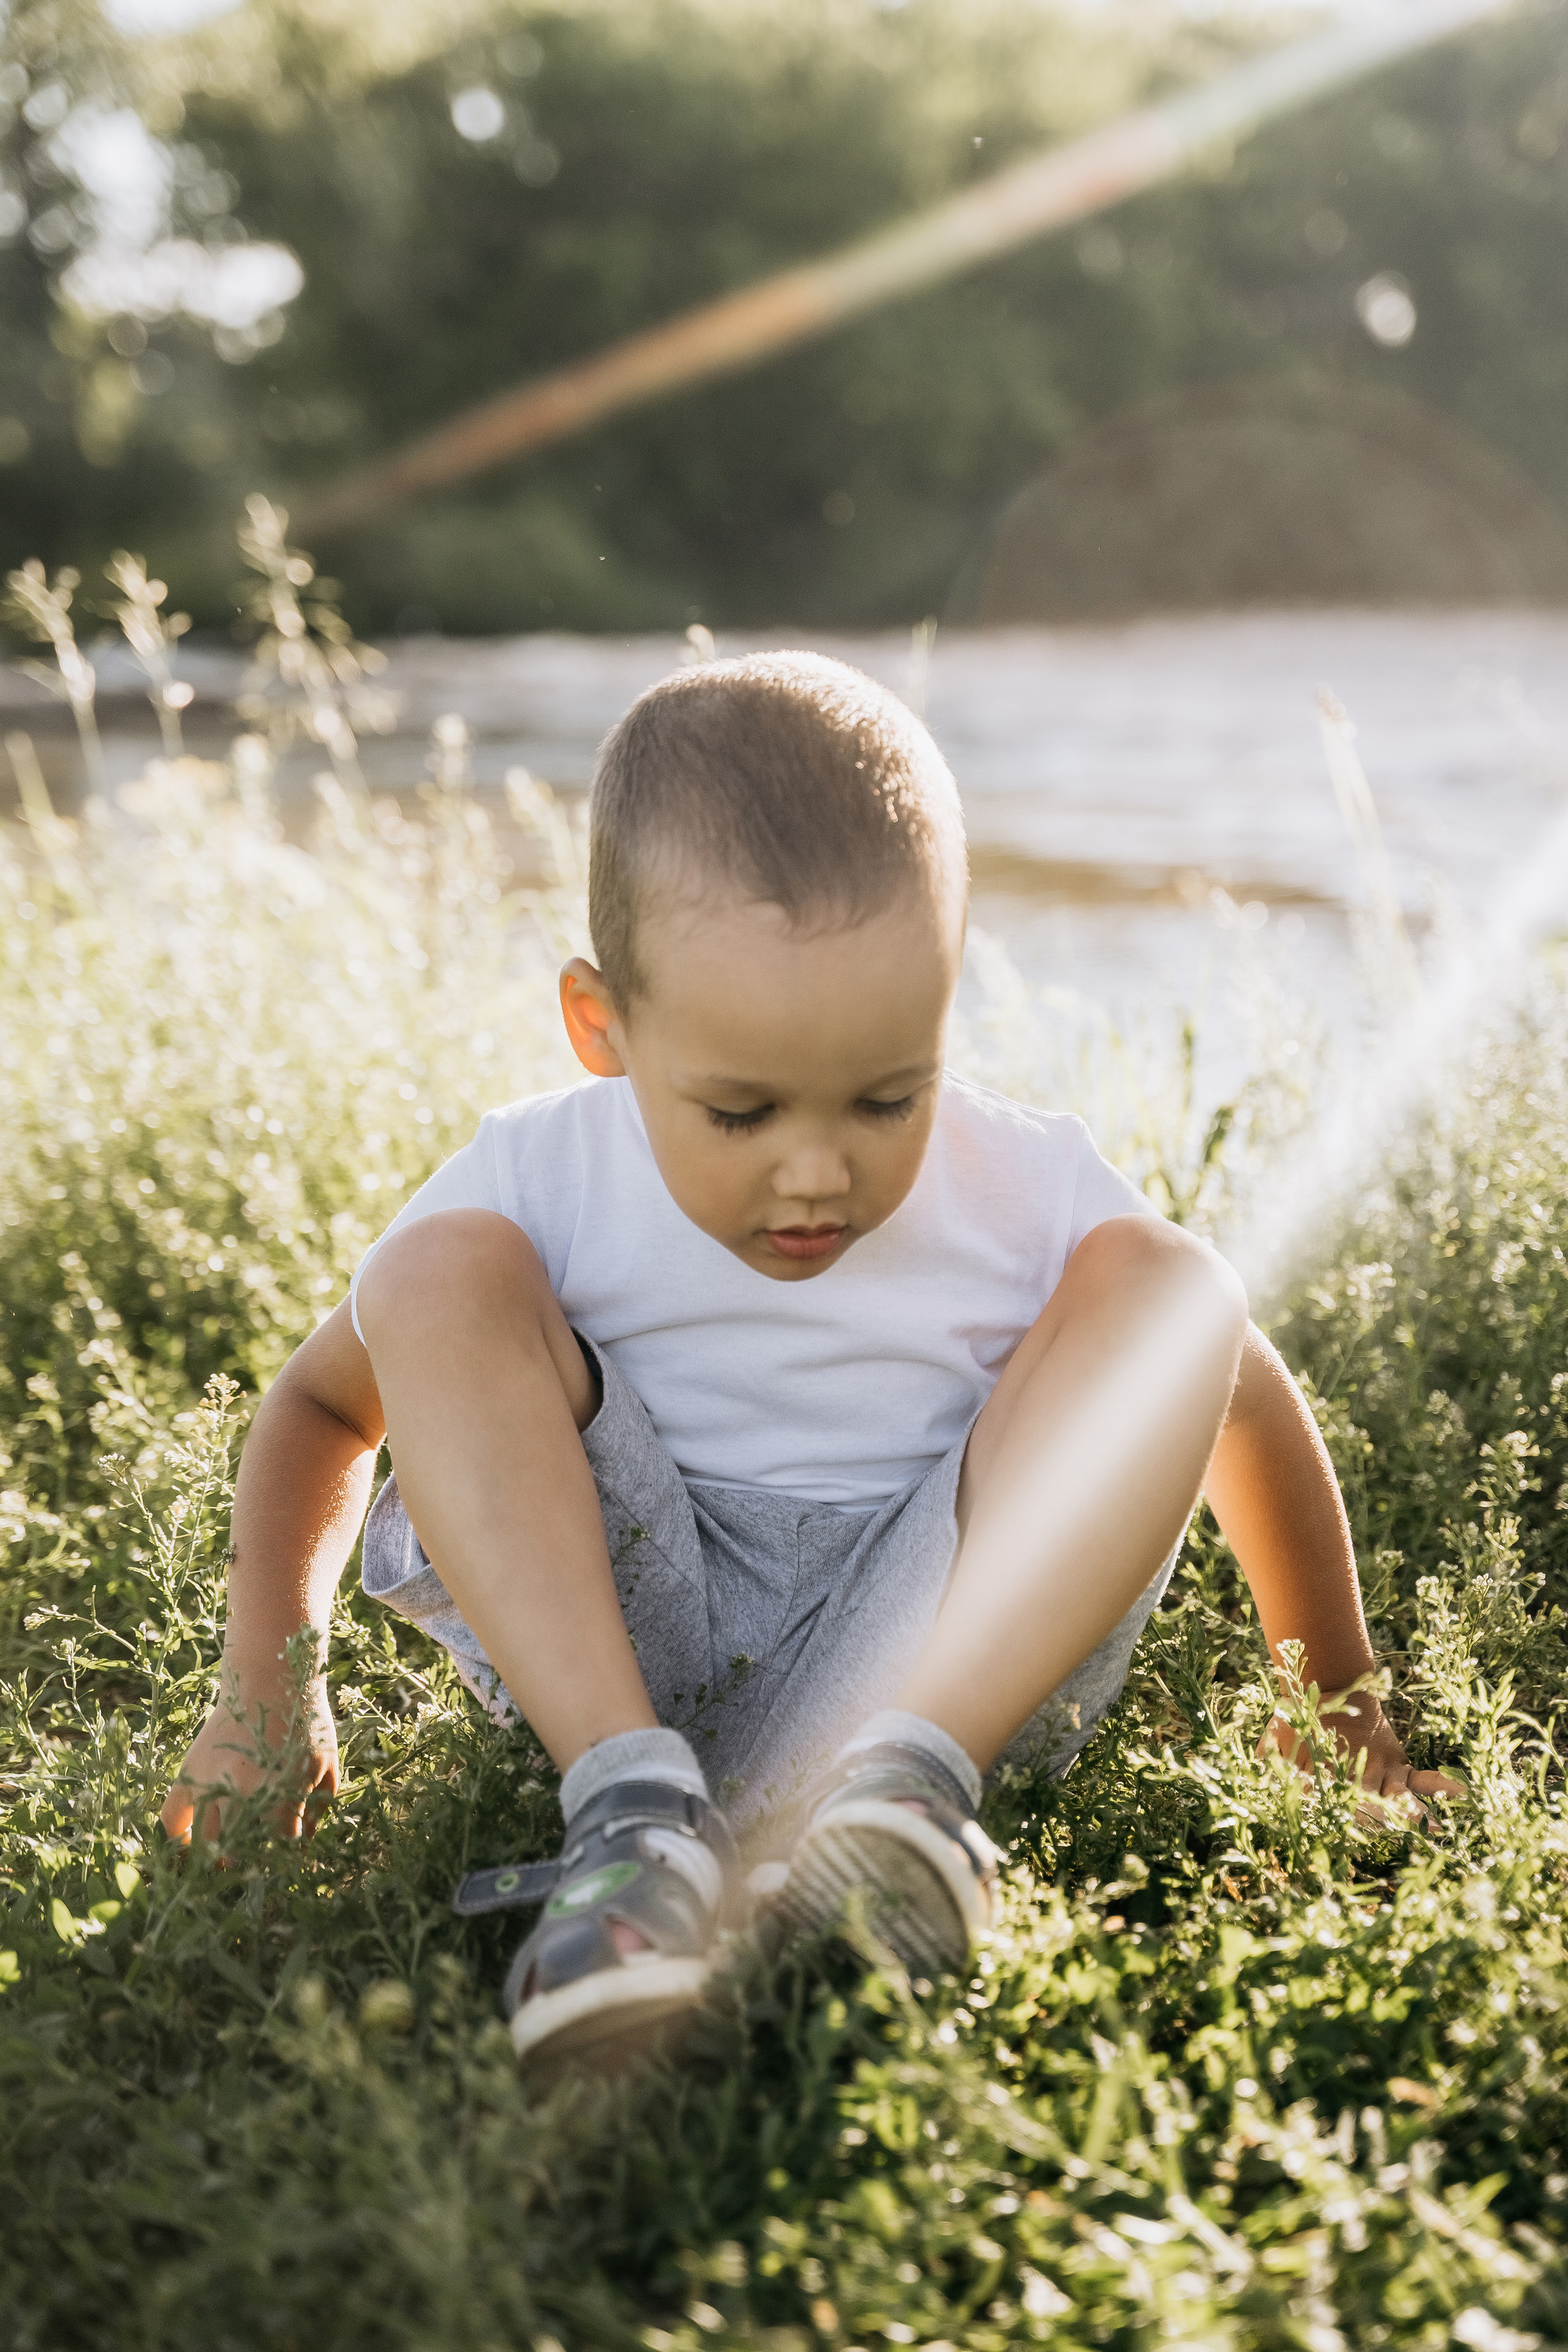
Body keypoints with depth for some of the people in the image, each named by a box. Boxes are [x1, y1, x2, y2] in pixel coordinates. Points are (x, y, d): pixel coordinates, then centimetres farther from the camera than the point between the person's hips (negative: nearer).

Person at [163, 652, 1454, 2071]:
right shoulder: (542, 1191, -8)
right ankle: (635, 1810, -30)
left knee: (1160, 1286, -17)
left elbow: (1247, 1404, 8)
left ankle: (916, 1769, -30)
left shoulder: (1027, 1200, -8)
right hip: (603, 1654, 0)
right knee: (438, 1279, -20)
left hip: (933, 1643, 0)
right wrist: (267, 1688, -2)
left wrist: (1343, 1702, 14)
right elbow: (324, 1401, 8)